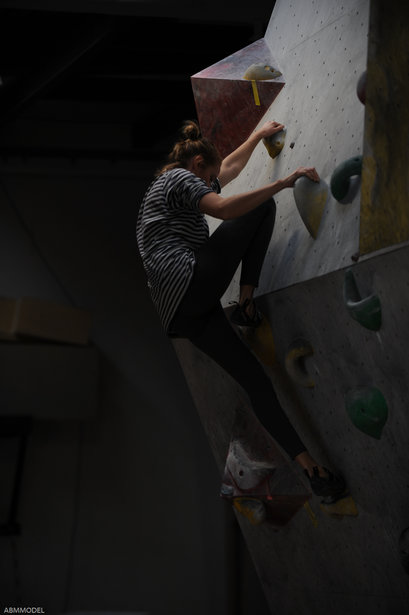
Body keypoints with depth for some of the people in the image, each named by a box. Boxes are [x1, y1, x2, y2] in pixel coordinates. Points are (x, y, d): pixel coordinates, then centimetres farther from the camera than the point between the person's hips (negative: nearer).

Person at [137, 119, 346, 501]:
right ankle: (246, 301, -4)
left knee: (255, 379, 5)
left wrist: (258, 135, 52)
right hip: (191, 284, -9)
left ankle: (310, 467, 3)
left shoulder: (166, 184, 34)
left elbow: (229, 167, 46)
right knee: (263, 206, 2)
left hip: (176, 309, 9)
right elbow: (224, 208, -17)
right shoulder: (180, 177, 4)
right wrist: (284, 182, -17)